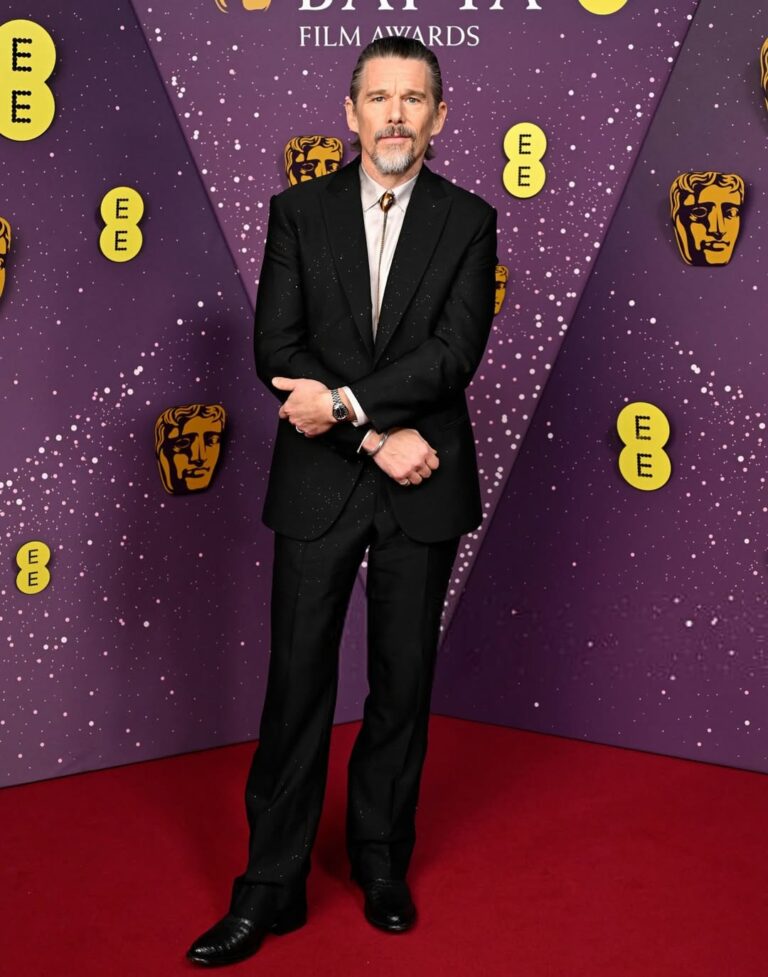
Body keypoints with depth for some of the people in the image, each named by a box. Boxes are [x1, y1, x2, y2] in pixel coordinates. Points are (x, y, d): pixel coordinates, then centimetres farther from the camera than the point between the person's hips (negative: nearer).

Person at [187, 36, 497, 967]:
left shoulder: (468, 222, 2)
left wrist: (345, 399, -20)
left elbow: (456, 351, -11)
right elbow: (277, 350, -6)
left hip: (421, 488, 1)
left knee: (403, 682, 11)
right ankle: (271, 886, 13)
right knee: (297, 683, 2)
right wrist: (378, 436, -15)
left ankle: (382, 862, 28)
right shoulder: (297, 212, 3)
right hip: (318, 485, 0)